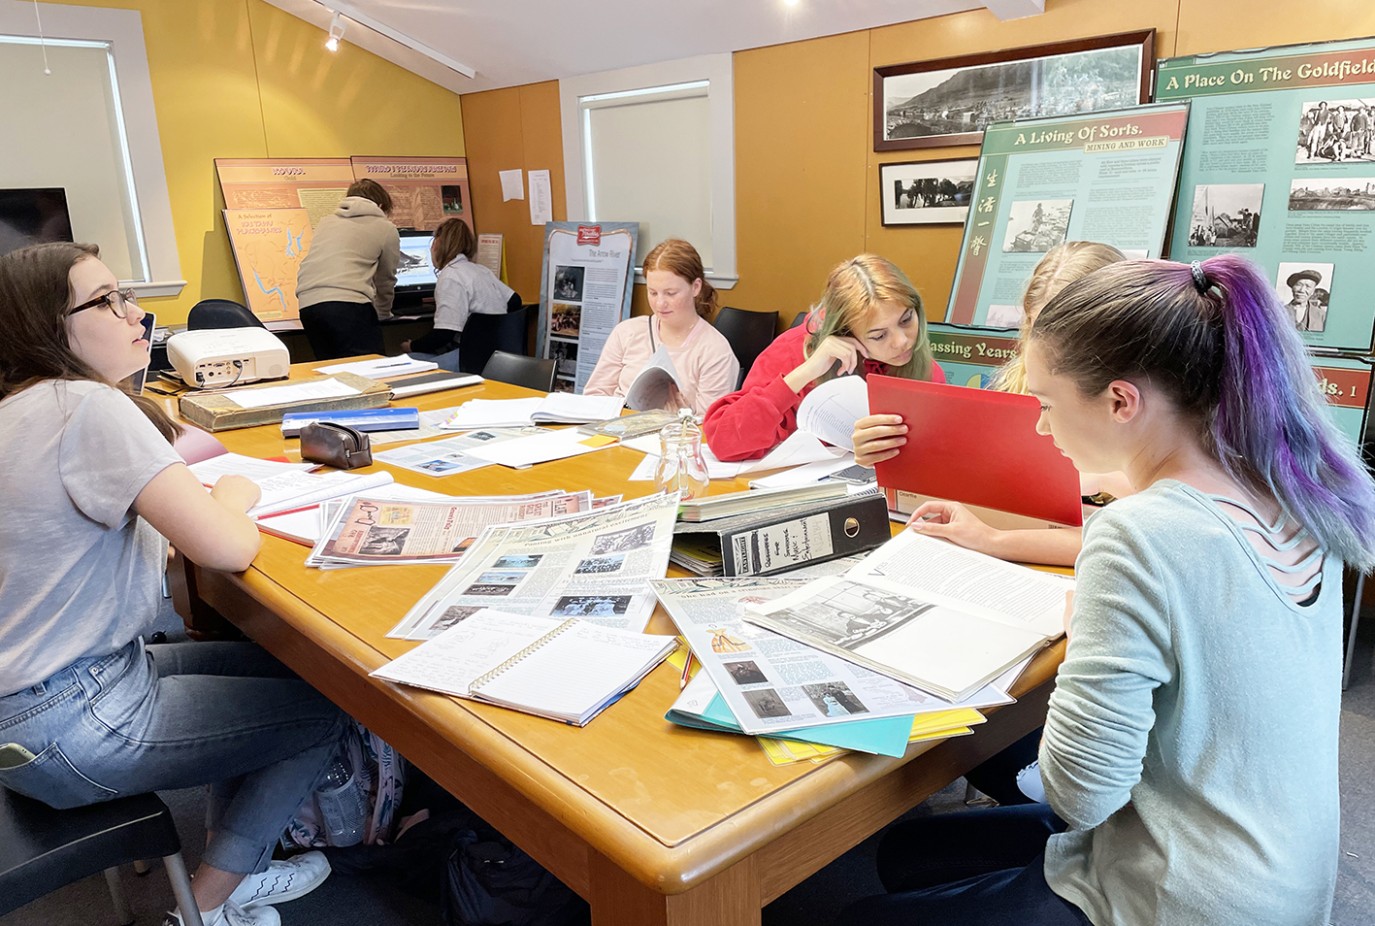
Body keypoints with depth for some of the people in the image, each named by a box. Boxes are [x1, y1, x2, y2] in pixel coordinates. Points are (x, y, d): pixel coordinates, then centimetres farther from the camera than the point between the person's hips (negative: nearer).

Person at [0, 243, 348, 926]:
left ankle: (230, 864, 31)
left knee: (278, 667, 20)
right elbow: (229, 548, -28)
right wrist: (232, 497, -11)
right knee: (322, 713, 2)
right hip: (61, 727, -10)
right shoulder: (89, 407, -24)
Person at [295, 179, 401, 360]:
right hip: (349, 303, -5)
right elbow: (385, 280, 23)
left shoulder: (326, 221, 27)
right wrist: (383, 314, 42)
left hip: (308, 304, 5)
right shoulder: (385, 229, 14)